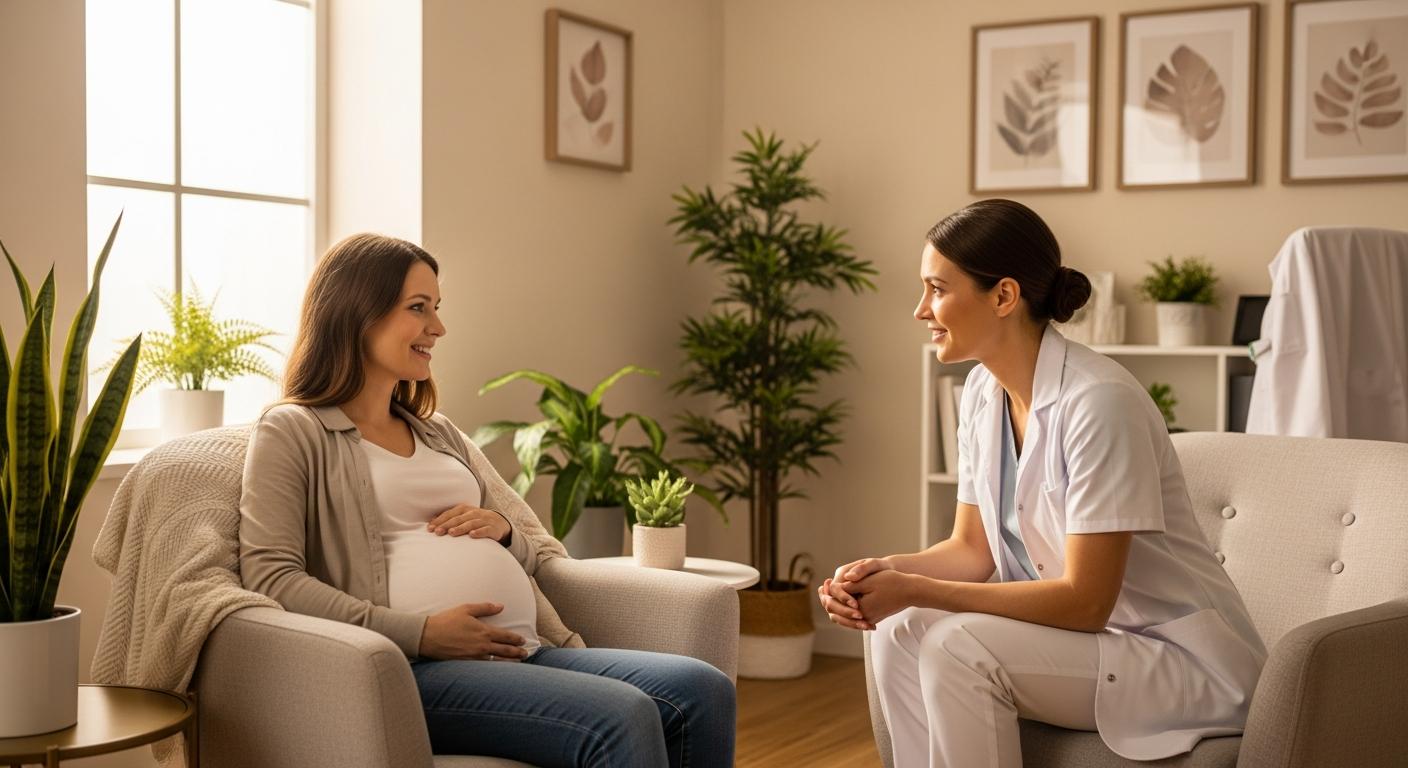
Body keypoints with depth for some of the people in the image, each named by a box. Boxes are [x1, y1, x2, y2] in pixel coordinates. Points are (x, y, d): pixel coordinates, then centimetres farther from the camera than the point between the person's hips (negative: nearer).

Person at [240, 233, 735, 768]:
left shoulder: (440, 433, 26)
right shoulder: (292, 431, 6)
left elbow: (539, 550, 29)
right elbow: (270, 578, -8)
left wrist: (504, 531, 4)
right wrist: (420, 633, -16)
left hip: (525, 653, 7)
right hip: (413, 667, -6)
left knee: (701, 691, -20)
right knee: (622, 718, -31)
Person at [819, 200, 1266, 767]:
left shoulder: (1098, 401, -24)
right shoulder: (983, 391, 1)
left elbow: (1086, 600, -24)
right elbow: (972, 549, 6)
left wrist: (915, 590, -26)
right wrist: (888, 571, -15)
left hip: (1182, 658, -7)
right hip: (1085, 630, 7)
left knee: (958, 647, -26)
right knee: (898, 631, -12)